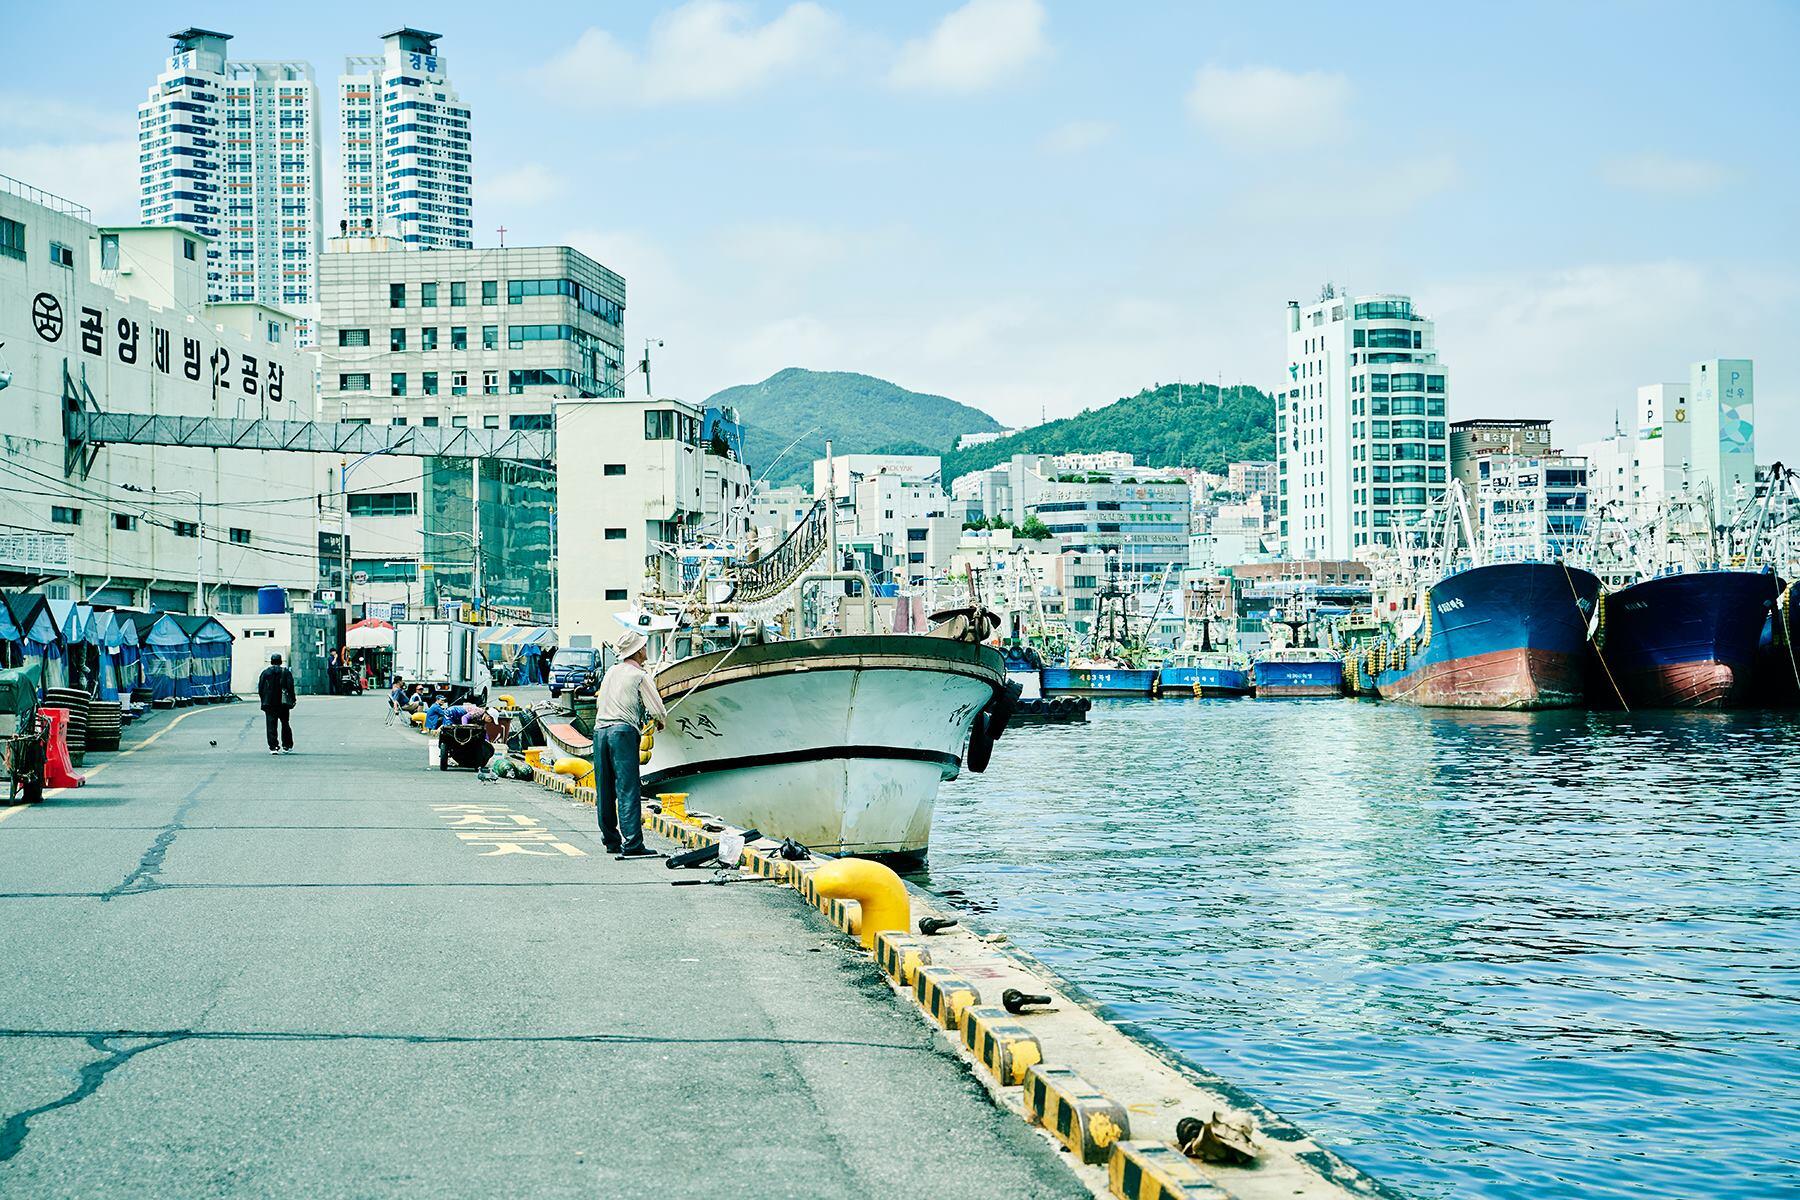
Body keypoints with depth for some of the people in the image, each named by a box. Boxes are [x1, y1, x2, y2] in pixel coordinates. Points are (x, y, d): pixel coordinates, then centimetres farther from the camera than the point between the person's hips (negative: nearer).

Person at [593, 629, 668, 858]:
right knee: (628, 788, -10)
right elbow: (658, 710, -3)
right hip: (623, 731, -6)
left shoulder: (611, 671, 16)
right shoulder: (640, 676, -1)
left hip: (600, 729, 7)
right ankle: (632, 843, -15)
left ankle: (611, 839, 16)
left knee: (605, 790, 11)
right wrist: (661, 723, 18)